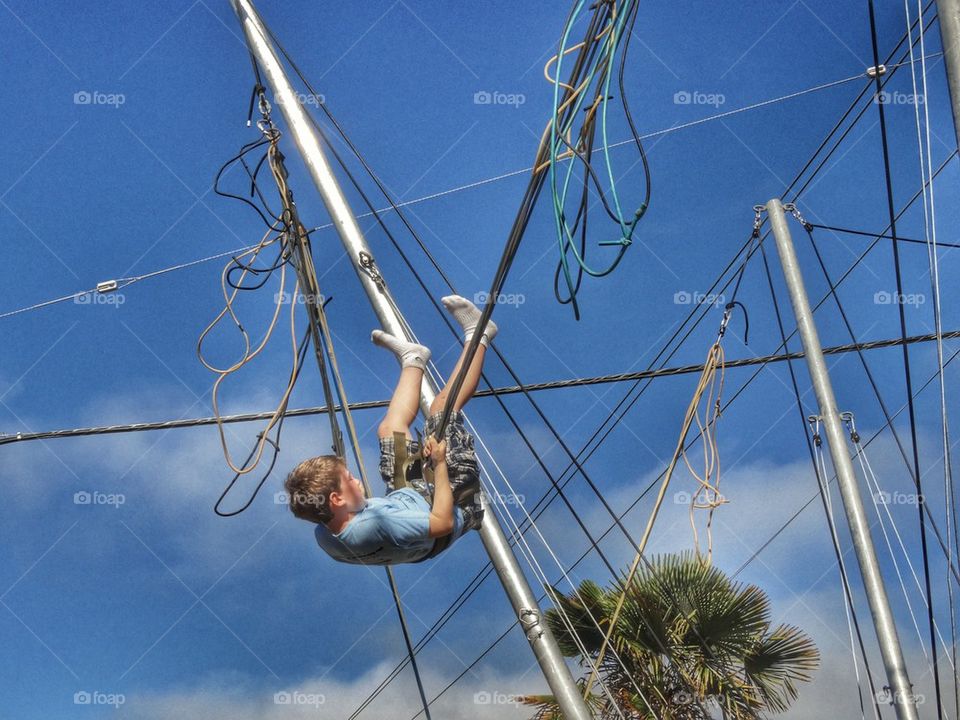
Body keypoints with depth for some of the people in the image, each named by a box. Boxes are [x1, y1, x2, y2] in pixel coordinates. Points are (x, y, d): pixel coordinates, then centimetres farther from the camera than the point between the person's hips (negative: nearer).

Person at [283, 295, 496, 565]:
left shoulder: (323, 537, -22)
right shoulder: (378, 527, -47)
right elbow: (444, 522, -37)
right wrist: (439, 462, -29)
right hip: (456, 506, -7)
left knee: (389, 428, 16)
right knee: (442, 406, -8)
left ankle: (412, 360, 43)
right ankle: (477, 337, 14)